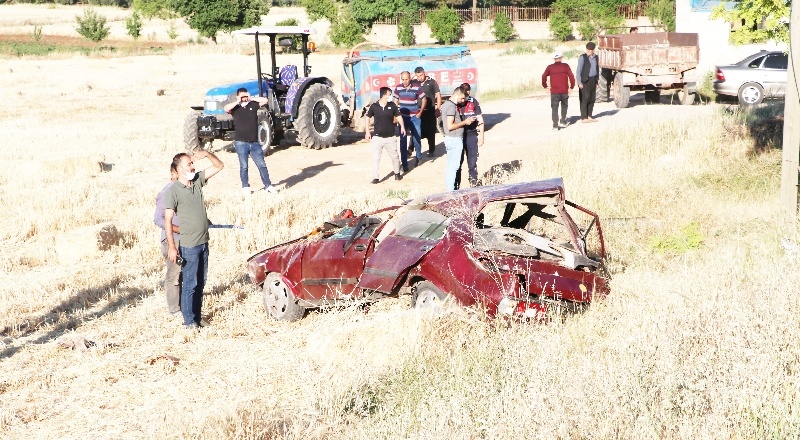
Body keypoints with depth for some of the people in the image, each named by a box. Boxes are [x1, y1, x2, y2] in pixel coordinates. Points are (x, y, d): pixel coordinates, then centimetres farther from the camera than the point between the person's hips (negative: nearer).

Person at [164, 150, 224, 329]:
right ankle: (189, 320, 11)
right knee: (190, 284, 1)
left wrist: (207, 154, -9)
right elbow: (168, 220, -14)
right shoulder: (173, 191, -14)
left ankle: (197, 316, 25)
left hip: (203, 242, 7)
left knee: (200, 283, 14)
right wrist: (171, 247, -17)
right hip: (189, 246, -7)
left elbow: (219, 166, 10)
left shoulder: (198, 180, 5)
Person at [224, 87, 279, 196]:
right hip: (241, 143, -2)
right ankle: (245, 187, 15)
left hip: (254, 142, 2)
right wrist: (238, 102, -8)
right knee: (244, 166, 4)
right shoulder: (235, 108, 2)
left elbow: (265, 101, 0)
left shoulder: (253, 105, 9)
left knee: (262, 165, 4)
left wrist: (252, 98, 0)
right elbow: (226, 108, -18)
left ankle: (268, 185, 12)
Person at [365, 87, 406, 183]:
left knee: (394, 156, 11)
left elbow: (398, 116, 7)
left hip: (390, 137, 2)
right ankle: (375, 177, 5)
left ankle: (397, 173, 32)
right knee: (375, 158, -3)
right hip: (378, 137, -1)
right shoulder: (374, 106, -6)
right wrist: (367, 132, 2)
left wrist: (402, 126, -9)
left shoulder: (392, 106, -2)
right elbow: (368, 118, 4)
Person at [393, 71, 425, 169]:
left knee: (417, 138, 6)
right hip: (402, 117, 1)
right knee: (403, 140, 1)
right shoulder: (398, 88, -1)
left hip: (415, 117, -1)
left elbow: (424, 99, 3)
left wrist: (420, 112, -1)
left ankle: (418, 156, 32)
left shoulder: (416, 87, -8)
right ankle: (404, 163, 7)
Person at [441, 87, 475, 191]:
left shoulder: (446, 104, 12)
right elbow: (450, 126, -24)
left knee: (450, 165, 15)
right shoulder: (451, 106, -19)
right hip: (455, 139, -10)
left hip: (450, 138, 10)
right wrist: (464, 122, -15)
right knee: (454, 165, -4)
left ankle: (448, 188, 21)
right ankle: (451, 190, -1)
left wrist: (465, 120, 10)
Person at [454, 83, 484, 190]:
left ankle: (474, 183, 19)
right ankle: (456, 186, 12)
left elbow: (480, 120, 4)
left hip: (472, 135, 1)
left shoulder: (473, 102, -1)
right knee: (457, 162, 6)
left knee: (472, 161, 9)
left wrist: (481, 136, 2)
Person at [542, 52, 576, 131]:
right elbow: (571, 76, -7)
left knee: (554, 108, 3)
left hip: (554, 92, 0)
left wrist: (545, 85, 6)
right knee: (564, 106, 21)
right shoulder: (565, 66, 0)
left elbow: (544, 76, -7)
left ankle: (555, 125, -6)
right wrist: (572, 86, 4)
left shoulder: (550, 67, 2)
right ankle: (563, 122, 22)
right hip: (564, 91, 0)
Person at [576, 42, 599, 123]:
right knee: (585, 99, -7)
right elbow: (578, 70, -9)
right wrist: (579, 82, -15)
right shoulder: (582, 57, -6)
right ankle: (583, 118, -5)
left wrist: (596, 82, 16)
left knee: (592, 99, 6)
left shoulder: (595, 57, 12)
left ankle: (589, 116, 14)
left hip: (593, 80, 6)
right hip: (585, 81, -6)